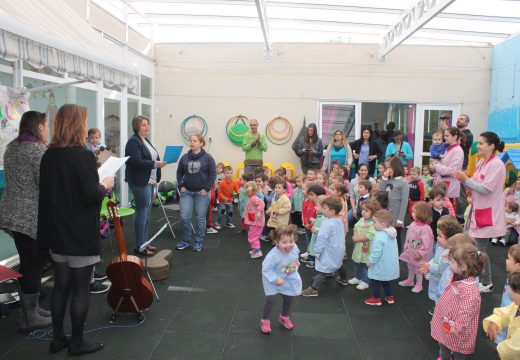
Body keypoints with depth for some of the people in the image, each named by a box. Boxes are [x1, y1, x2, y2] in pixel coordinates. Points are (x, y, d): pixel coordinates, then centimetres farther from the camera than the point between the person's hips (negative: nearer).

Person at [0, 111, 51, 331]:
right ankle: (31, 317, 10)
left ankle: (30, 308, 28)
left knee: (27, 263, 17)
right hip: (33, 216, -9)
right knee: (35, 265, 1)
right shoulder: (37, 150, -15)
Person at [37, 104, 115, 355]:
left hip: (56, 231, 7)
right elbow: (91, 196, -21)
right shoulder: (83, 155, -18)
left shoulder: (48, 155, 5)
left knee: (61, 285, 17)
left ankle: (57, 338, 27)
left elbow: (50, 190, 13)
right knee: (80, 288, 5)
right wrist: (104, 185, -3)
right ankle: (77, 342, 17)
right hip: (80, 234, -7)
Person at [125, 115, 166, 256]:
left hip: (150, 181, 9)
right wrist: (155, 164, -22)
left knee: (146, 213, 12)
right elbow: (137, 162, -21)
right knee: (142, 213, -6)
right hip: (140, 182, -9)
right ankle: (139, 246, 1)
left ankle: (144, 242, 21)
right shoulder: (133, 141, -11)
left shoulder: (146, 141, 17)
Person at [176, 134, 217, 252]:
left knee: (200, 218, 5)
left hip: (202, 192, -3)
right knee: (184, 217, -2)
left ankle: (198, 242, 18)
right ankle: (186, 240, 16)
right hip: (187, 192, 3)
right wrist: (181, 186, 1)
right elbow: (179, 173, 12)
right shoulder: (184, 157, 6)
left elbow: (213, 173, -5)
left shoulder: (207, 157, -4)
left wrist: (207, 189, -10)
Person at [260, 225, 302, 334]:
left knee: (289, 299, 19)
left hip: (289, 279, 5)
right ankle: (265, 320, 16)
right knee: (271, 300, -11)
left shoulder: (295, 248, -21)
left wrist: (296, 264, -5)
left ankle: (284, 316, 49)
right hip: (273, 280, -5)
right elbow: (266, 270, -28)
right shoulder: (273, 255, -38)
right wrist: (275, 280, -33)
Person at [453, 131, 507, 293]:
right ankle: (480, 279, 25)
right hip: (478, 210, 8)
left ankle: (486, 283, 13)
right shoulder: (481, 163, 10)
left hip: (488, 213, -8)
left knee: (479, 249, -3)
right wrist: (464, 179, -2)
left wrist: (466, 180, -19)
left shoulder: (497, 164, -16)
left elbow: (486, 189, -21)